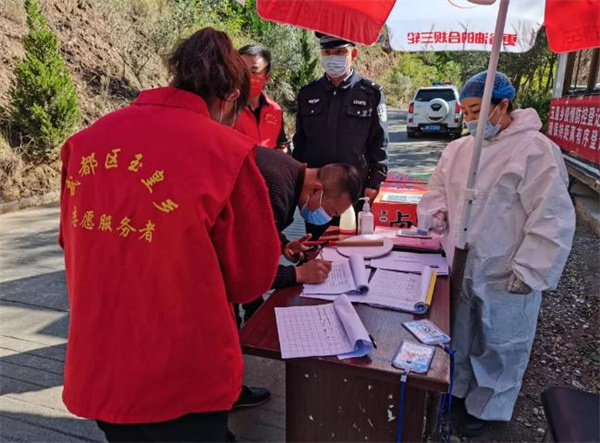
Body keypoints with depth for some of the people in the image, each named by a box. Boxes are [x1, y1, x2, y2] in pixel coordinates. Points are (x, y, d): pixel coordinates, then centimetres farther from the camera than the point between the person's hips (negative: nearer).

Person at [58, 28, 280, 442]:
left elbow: (73, 245, 9)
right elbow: (253, 275, -8)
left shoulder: (87, 140, -2)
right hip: (183, 377, -5)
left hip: (96, 369, 5)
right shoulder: (228, 151, -17)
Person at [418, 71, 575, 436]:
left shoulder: (535, 149, -16)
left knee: (498, 345, 14)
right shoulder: (458, 149, 4)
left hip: (504, 276, -6)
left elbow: (552, 218, -19)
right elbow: (439, 190, 18)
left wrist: (528, 272, -19)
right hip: (461, 267, 6)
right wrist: (436, 213, -2)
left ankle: (487, 407, 37)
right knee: (460, 334, 21)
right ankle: (457, 388, 45)